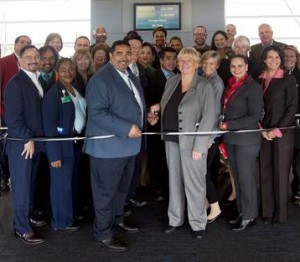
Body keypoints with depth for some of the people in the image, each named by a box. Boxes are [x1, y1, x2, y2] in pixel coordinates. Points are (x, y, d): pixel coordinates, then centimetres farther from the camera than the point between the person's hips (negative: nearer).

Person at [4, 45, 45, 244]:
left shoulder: (38, 80, 10)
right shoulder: (16, 83, -14)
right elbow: (12, 117, -19)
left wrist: (35, 139, 7)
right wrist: (27, 139, -16)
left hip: (36, 142, 7)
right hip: (21, 143, -7)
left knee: (31, 184, 17)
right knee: (22, 186, 2)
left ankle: (27, 219, 31)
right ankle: (23, 228, 13)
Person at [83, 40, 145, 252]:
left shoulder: (131, 77, 12)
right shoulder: (100, 79, -17)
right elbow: (97, 113, -25)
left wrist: (140, 125, 9)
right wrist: (126, 128, -27)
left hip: (128, 144, 9)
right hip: (108, 145, -9)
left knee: (122, 187, 22)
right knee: (106, 190, 3)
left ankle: (117, 219, 41)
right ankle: (103, 232, 17)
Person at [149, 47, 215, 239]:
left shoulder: (204, 86, -9)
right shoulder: (171, 82, 8)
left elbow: (208, 118, -13)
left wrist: (199, 146, -18)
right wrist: (158, 108, 0)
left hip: (192, 141, -6)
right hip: (171, 139, 6)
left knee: (193, 182, 3)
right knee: (174, 179, 15)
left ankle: (198, 223, 18)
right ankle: (175, 218, 29)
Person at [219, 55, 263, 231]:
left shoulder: (253, 87, -11)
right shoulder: (231, 85, 11)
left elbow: (255, 116, -15)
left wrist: (229, 125, -15)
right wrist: (225, 129, 7)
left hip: (247, 139, -7)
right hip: (231, 139, 7)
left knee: (246, 177, 2)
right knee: (237, 177, 12)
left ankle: (249, 216, 16)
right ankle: (242, 211, 25)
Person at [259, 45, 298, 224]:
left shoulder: (289, 80, -3)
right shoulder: (259, 80, 8)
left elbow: (292, 108, -7)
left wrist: (277, 130, -13)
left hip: (283, 133, -4)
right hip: (263, 133, 4)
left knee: (280, 172, 1)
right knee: (265, 172, 6)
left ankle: (280, 213, 11)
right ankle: (267, 212, 15)